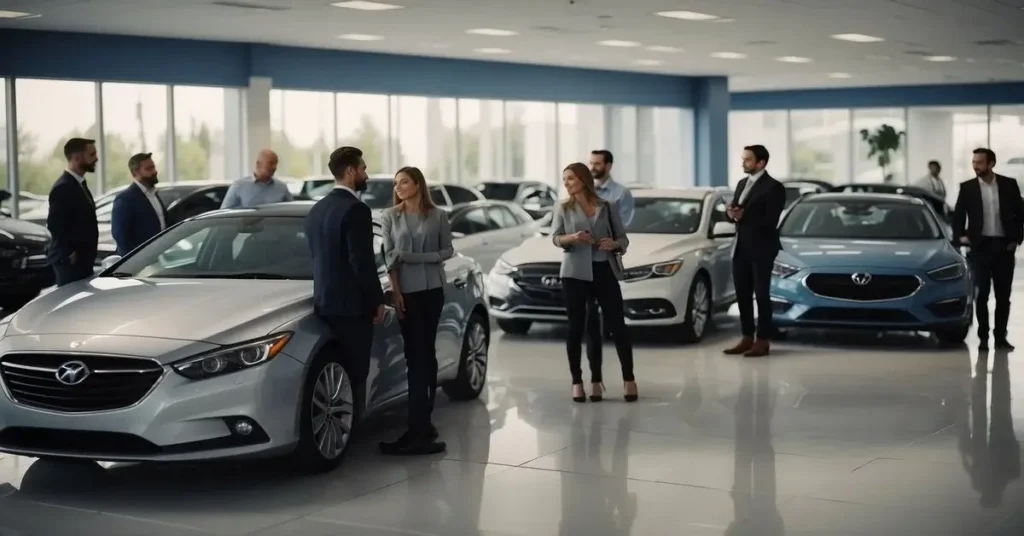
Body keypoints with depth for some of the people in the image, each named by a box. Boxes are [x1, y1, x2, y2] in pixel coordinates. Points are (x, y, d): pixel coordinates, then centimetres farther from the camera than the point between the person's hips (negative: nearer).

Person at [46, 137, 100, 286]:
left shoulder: (79, 184, 15)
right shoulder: (63, 187, -16)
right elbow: (55, 224, -21)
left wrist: (86, 255, 14)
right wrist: (70, 254, -17)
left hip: (82, 259, 9)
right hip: (70, 261, -9)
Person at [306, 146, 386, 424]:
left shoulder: (317, 209, 12)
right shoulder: (355, 210, -16)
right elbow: (362, 262, -19)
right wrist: (377, 300, -9)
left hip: (326, 302, 9)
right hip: (352, 305, -9)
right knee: (355, 375, -2)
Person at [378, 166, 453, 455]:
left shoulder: (438, 216, 3)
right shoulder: (389, 217, 4)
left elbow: (447, 251, 3)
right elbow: (389, 256, 0)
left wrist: (414, 257, -10)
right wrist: (395, 290, -8)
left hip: (432, 288, 1)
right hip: (406, 289, 0)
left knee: (426, 353, 3)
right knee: (416, 355, -5)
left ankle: (421, 424, 6)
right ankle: (422, 423, -7)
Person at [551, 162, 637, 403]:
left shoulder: (607, 207, 9)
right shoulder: (563, 208, 8)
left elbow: (624, 239, 9)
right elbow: (555, 237, -4)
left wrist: (614, 244, -14)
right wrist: (572, 237, -25)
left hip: (605, 271, 0)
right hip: (575, 272, 0)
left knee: (617, 325, -3)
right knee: (576, 328, -1)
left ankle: (629, 380, 3)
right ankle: (577, 382, 5)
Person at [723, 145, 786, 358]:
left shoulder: (773, 187, -9)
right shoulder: (742, 184, 15)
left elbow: (770, 221, -17)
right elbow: (734, 211, 12)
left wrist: (744, 216, -20)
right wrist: (730, 212, -11)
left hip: (761, 248, -7)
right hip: (741, 247, 7)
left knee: (761, 295, -1)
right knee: (742, 294, 9)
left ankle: (763, 341, 4)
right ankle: (747, 338, 16)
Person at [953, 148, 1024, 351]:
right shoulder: (967, 187, 2)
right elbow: (958, 214, 9)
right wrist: (961, 235, -2)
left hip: (1004, 246, 1)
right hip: (981, 246, -1)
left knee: (1003, 295, 4)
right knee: (981, 293, -1)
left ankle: (1000, 336, 11)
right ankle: (983, 337, 4)